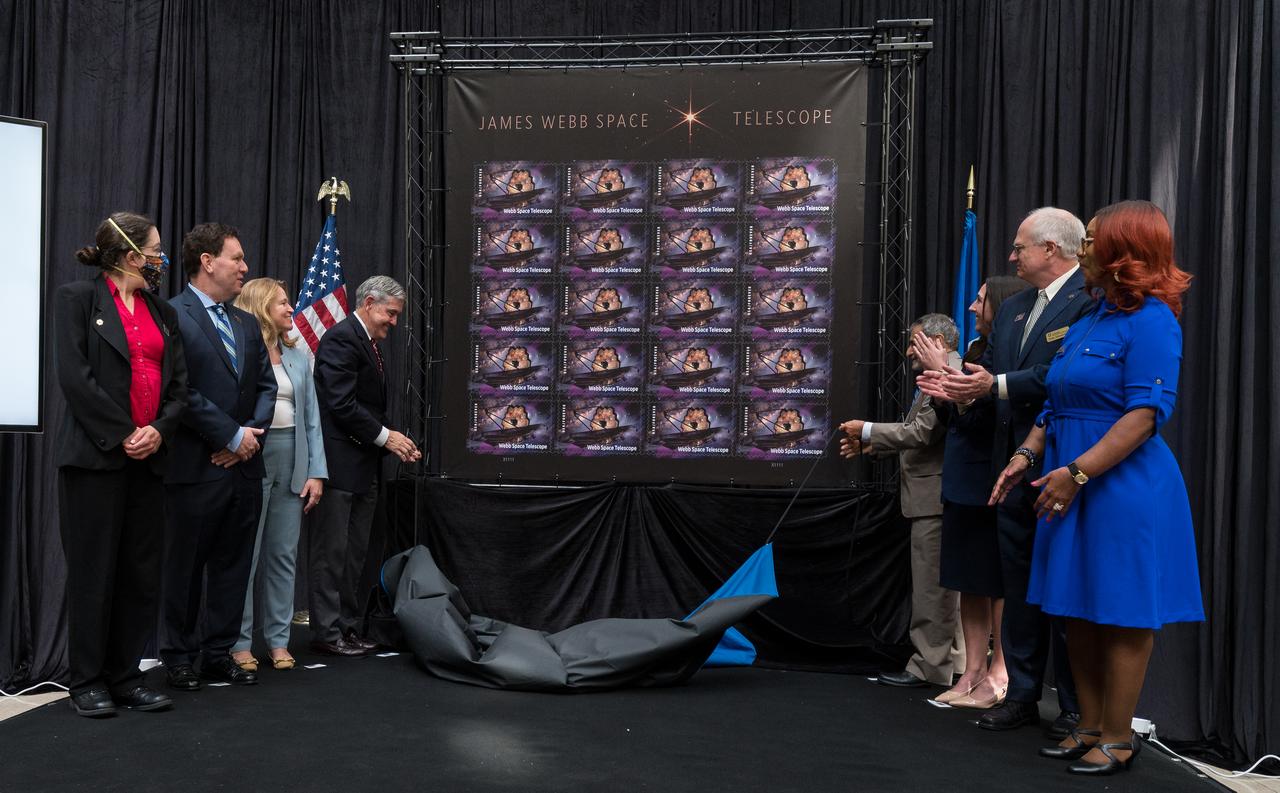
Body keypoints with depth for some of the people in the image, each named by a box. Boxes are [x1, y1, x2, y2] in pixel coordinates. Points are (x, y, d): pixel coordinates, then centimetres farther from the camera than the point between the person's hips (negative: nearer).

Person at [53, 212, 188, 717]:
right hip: (95, 453, -5)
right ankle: (87, 682, 11)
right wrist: (122, 434, -13)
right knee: (93, 571, 0)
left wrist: (159, 430, -6)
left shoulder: (163, 313, 16)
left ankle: (125, 676, 16)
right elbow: (74, 375, -10)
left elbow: (179, 386, 12)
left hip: (147, 457, 6)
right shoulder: (78, 299, 0)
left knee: (142, 572, 6)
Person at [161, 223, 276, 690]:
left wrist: (252, 433, -3)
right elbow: (181, 390, -16)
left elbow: (266, 385, 14)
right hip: (197, 467, -7)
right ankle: (178, 658, 19)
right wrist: (233, 435, -14)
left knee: (233, 564, 12)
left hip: (244, 465, 7)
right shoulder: (173, 315, -8)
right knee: (186, 567, 6)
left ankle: (218, 654, 23)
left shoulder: (246, 323, 15)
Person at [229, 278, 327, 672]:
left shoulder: (298, 358, 13)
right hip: (250, 460, -5)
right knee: (246, 555, 2)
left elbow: (311, 418, 12)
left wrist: (317, 473, 5)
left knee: (284, 555, 10)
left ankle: (278, 638, 19)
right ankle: (239, 642, 12)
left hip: (292, 462, 5)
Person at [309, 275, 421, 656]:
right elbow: (342, 405, -19)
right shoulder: (341, 338, -11)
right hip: (340, 464, -10)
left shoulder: (370, 344, 18)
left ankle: (347, 625, 20)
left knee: (355, 553, 13)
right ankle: (327, 632, 5)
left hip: (364, 464, 10)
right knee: (332, 551, -2)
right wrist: (384, 437, -14)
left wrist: (394, 441, 7)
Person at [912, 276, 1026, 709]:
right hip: (963, 486, 9)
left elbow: (976, 418, -21)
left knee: (999, 583, 1)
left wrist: (943, 373, -16)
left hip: (991, 489, -9)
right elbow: (950, 417, 14)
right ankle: (973, 673, 21)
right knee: (970, 583, 13)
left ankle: (999, 675, 10)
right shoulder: (978, 351, 12)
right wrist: (935, 371, 3)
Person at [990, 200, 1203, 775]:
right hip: (1072, 488, 9)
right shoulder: (1084, 324, 14)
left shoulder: (1151, 321, -12)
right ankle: (1089, 728, 25)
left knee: (1121, 618, 2)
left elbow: (1145, 415, -19)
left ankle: (1117, 739, 14)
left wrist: (1076, 472, -23)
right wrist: (1027, 457, 5)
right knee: (1079, 613, 13)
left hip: (1124, 490, -9)